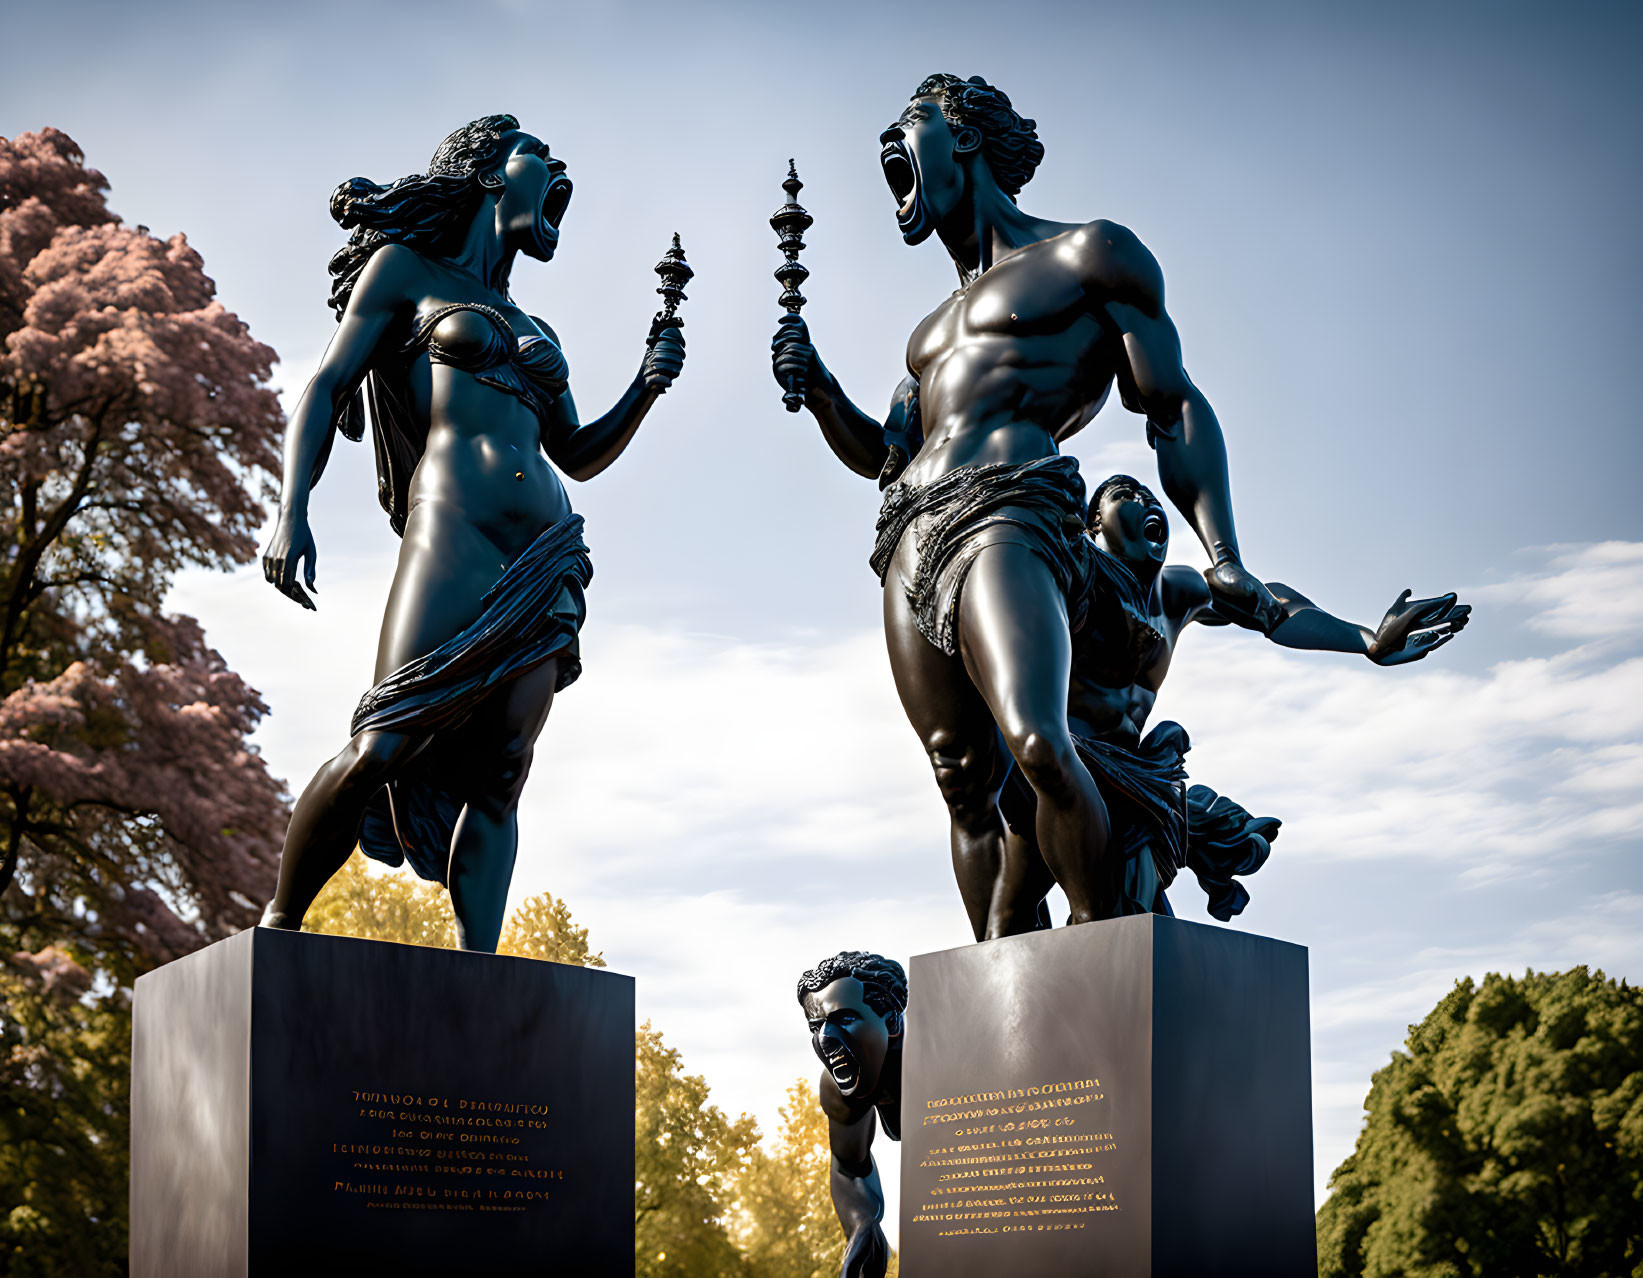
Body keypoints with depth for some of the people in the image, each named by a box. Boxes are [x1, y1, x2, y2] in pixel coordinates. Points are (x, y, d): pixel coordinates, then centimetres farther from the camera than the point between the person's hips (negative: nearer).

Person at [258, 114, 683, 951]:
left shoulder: (531, 330, 29)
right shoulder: (407, 268, 13)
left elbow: (579, 457, 32)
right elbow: (326, 388, 4)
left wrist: (643, 392, 13)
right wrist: (291, 512, -11)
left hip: (544, 564, 6)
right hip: (451, 538, -6)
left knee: (497, 781, -5)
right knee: (383, 750, -18)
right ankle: (278, 924, -2)